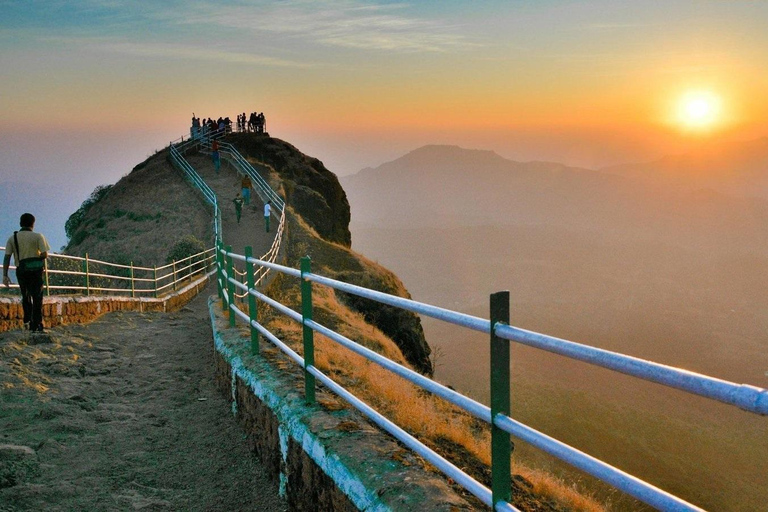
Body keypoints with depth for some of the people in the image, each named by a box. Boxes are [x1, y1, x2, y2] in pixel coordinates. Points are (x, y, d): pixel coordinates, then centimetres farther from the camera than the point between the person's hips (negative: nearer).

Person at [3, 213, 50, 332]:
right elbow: (45, 254, -11)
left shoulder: (12, 238, 4)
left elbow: (7, 257, -2)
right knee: (37, 297, 1)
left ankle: (27, 320, 15)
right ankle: (36, 325, -4)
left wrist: (5, 275, -2)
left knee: (26, 296, 21)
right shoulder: (38, 236, -4)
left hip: (21, 270, 3)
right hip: (36, 269, -3)